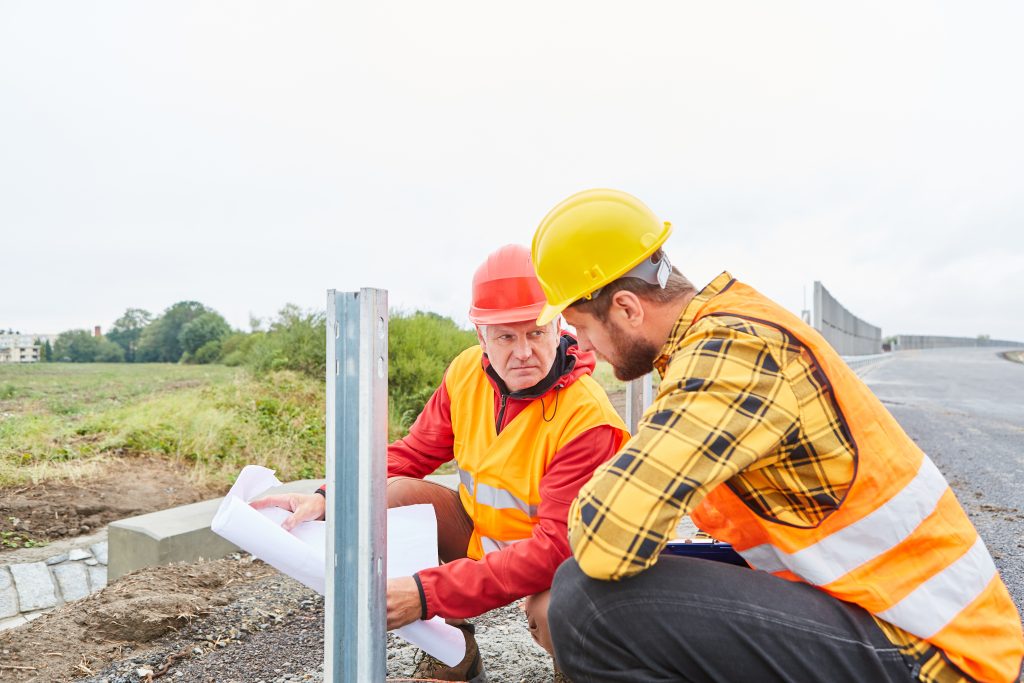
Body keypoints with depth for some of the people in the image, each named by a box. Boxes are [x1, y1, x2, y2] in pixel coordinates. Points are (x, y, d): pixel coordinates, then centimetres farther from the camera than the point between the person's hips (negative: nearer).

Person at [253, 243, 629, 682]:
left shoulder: (586, 416, -29)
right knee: (394, 494, -14)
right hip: (479, 538, 5)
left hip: (561, 564, -5)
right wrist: (328, 498, -21)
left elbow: (555, 547, -32)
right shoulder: (468, 372, -11)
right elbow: (412, 453, -3)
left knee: (553, 612, -37)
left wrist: (429, 593, -38)